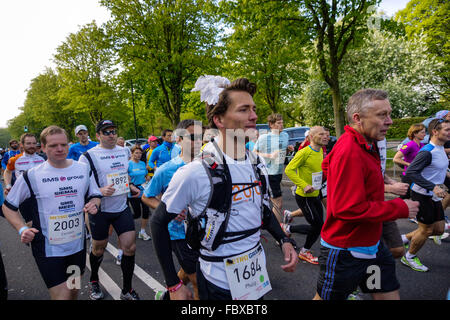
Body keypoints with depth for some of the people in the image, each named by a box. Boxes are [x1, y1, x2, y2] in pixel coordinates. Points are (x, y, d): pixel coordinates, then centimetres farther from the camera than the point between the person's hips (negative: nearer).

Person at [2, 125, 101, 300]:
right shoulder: (31, 176, -8)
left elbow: (95, 195, 12)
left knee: (74, 290, 21)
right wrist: (22, 229, -14)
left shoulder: (83, 169, 0)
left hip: (77, 245, 4)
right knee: (62, 295, -2)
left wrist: (94, 204, -12)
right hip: (48, 249, -3)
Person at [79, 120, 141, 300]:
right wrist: (100, 191, -28)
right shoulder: (88, 156, -10)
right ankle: (93, 280, 43)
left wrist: (131, 187, 6)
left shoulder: (124, 151, 9)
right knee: (99, 248, 12)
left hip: (122, 207, 4)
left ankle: (127, 291, 18)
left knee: (130, 247, 1)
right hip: (100, 210, -4)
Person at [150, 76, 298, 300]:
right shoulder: (195, 172, -22)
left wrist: (284, 240, -2)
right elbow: (158, 222, -12)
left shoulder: (257, 164, -3)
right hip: (218, 285, -6)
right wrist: (174, 285, -11)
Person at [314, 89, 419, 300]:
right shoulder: (350, 152, -27)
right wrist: (401, 208, -17)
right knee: (326, 297, 14)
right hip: (345, 251, -9)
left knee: (389, 294, 17)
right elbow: (350, 209, -30)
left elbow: (327, 165, 18)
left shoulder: (365, 145, 2)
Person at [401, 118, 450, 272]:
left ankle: (406, 238, 29)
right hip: (423, 195, -9)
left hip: (434, 196, 9)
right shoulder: (427, 152, -21)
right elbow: (410, 172, -29)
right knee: (426, 230, 2)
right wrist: (433, 187, -32)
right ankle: (409, 257, 22)